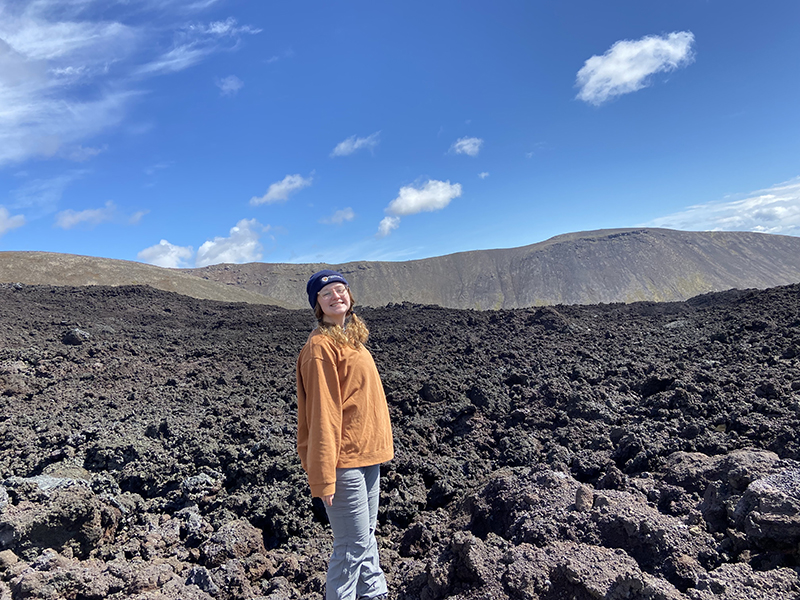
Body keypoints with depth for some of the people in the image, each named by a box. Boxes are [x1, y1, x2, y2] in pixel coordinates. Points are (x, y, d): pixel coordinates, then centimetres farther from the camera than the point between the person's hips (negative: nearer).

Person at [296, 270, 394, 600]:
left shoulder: (351, 337, 11)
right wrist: (323, 476, -19)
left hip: (367, 456, 9)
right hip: (344, 460, -9)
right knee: (353, 545, 3)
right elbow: (321, 413, -20)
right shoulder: (320, 346, -16)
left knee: (366, 534, 23)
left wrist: (377, 446, 18)